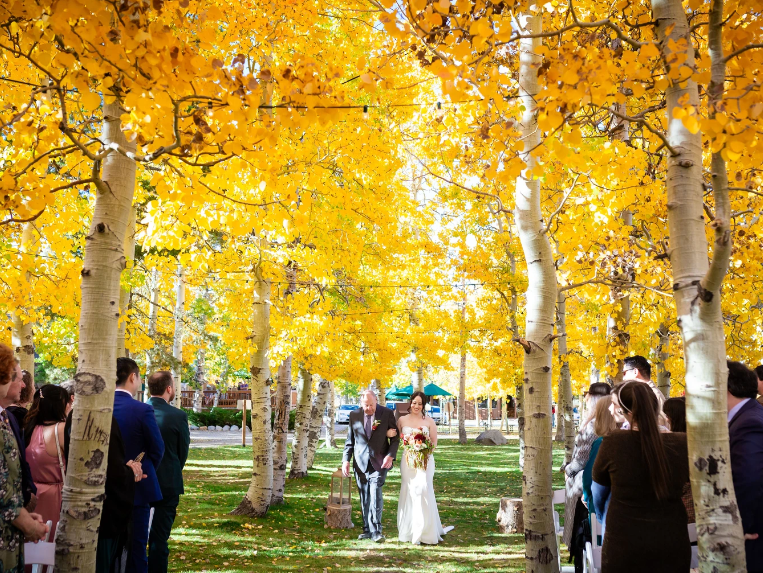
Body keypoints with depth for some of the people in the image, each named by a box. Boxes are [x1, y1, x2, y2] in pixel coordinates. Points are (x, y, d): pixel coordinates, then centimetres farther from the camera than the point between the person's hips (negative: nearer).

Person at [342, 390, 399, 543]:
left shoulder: (387, 413, -1)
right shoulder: (354, 415, 5)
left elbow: (395, 438, 2)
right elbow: (350, 440, 11)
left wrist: (391, 455, -11)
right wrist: (346, 460, 4)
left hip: (379, 462, -3)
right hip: (361, 464, 3)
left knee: (375, 494, -14)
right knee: (364, 498, 8)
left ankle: (376, 530, -9)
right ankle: (367, 530, 17)